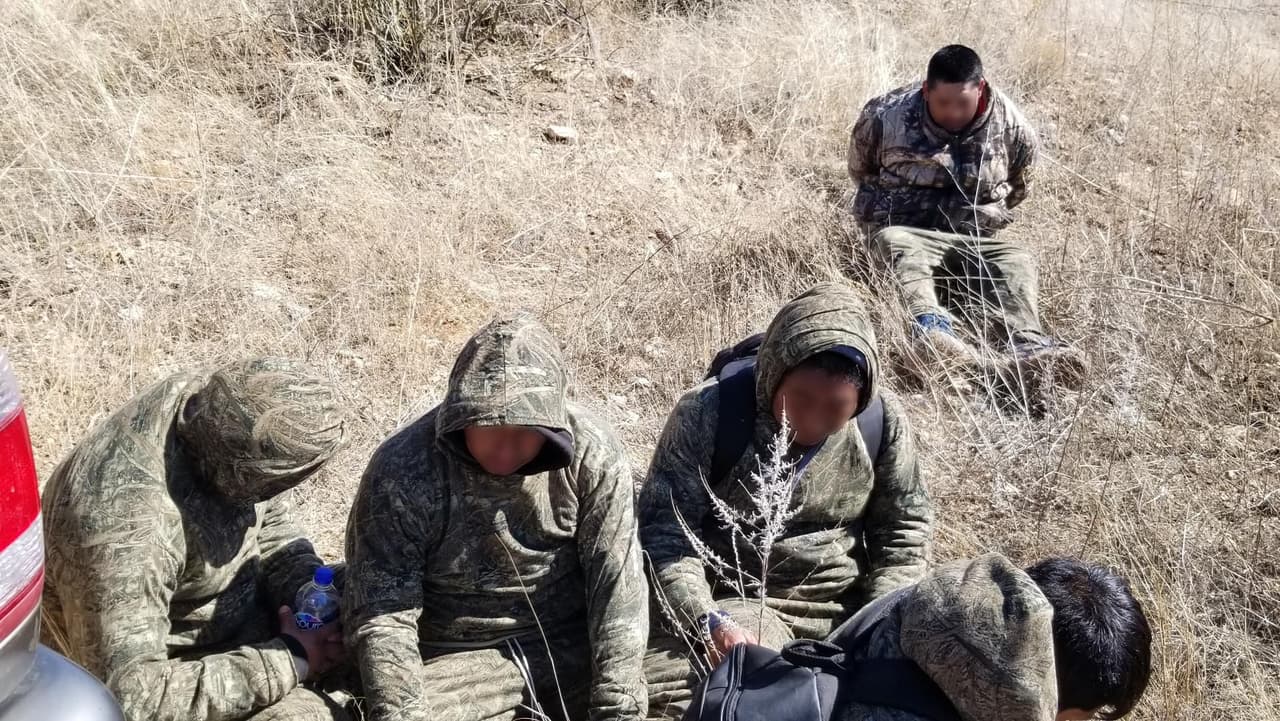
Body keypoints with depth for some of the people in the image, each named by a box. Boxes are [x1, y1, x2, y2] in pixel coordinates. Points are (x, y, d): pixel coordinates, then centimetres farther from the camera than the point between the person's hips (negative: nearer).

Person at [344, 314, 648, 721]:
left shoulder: (593, 454, -11)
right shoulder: (402, 470, -16)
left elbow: (617, 589, -11)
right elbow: (382, 611, -15)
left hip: (574, 643, 1)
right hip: (455, 660, -1)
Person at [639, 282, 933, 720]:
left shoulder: (884, 421, -6)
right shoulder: (708, 413, -16)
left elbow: (903, 532, 6)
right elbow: (664, 529, -15)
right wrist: (708, 620, -29)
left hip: (849, 606, 4)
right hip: (737, 605, -3)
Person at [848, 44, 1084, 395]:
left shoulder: (1010, 125, -1)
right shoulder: (886, 116, -6)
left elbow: (1019, 184, 17)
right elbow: (860, 169, 12)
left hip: (974, 238, 2)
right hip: (903, 230, -2)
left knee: (1016, 261, -29)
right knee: (899, 248, -38)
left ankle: (1026, 346, -56)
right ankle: (930, 326, -68)